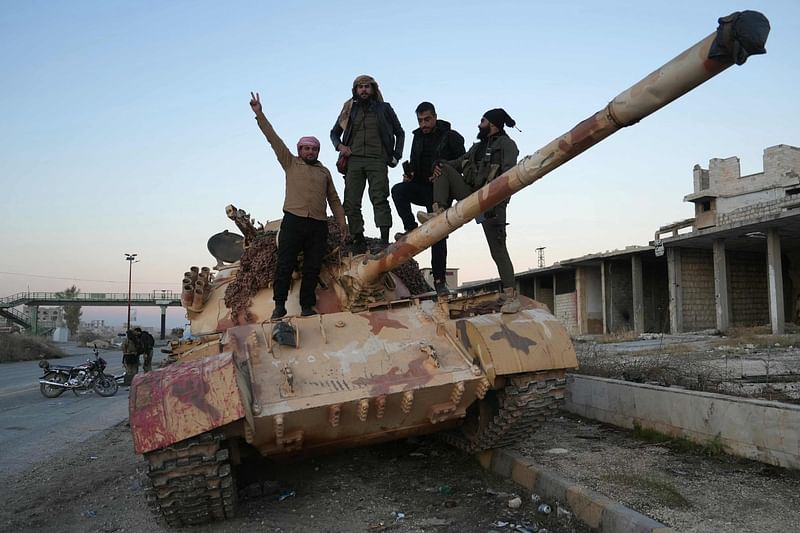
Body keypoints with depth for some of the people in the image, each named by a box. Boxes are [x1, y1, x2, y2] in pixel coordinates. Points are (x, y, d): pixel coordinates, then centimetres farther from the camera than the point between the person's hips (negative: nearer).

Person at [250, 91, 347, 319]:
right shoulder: (291, 163, 14)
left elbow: (334, 199, 22)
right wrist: (259, 114, 0)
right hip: (294, 221, -3)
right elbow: (273, 138, 7)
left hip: (318, 224, 3)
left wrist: (342, 222, 13)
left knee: (312, 268, 1)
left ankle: (307, 305, 6)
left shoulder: (324, 172, 22)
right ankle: (279, 304, 1)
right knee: (285, 264, -6)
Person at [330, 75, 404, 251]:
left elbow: (400, 133, 20)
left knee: (379, 199, -16)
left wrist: (396, 156, 8)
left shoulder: (384, 108, 15)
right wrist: (340, 146, 5)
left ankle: (385, 240, -21)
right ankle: (357, 240, -2)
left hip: (377, 160, -2)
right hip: (353, 160, 3)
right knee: (351, 202, -6)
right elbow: (334, 132, 27)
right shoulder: (349, 110, 19)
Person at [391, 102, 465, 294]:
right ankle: (411, 230, -22)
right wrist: (409, 174, 0)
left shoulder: (451, 137, -2)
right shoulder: (418, 137, 13)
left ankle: (439, 280, 3)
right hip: (420, 187, 4)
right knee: (398, 190, -29)